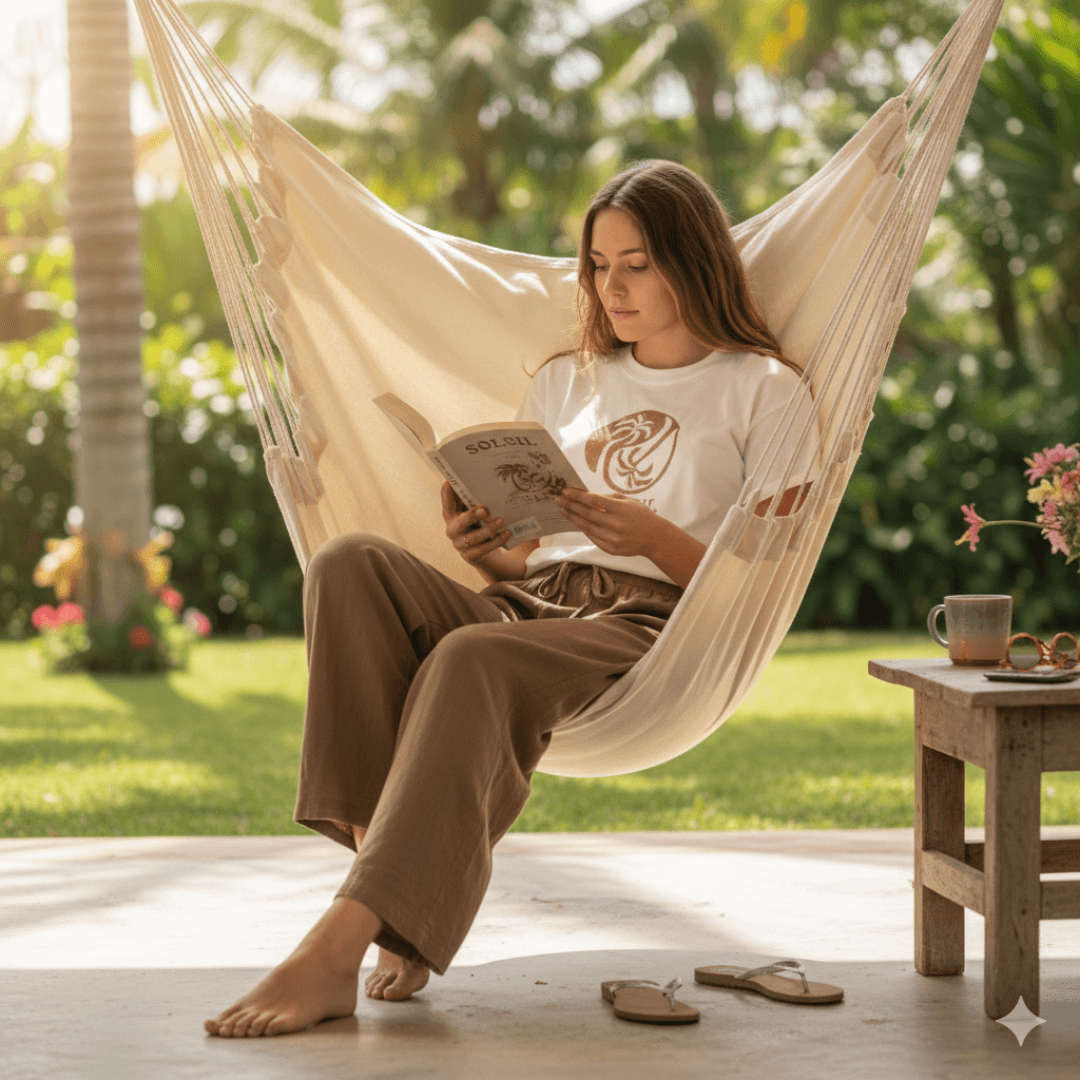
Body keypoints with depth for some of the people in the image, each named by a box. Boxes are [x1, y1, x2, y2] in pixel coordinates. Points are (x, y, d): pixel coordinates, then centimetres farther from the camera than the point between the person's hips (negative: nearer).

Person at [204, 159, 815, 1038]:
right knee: (352, 563, -26)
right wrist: (484, 551, -2)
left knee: (471, 661, -38)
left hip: (648, 625, -5)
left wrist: (655, 537, -14)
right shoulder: (566, 381, 26)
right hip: (527, 605, 5)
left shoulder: (764, 390, 10)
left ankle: (339, 945, -44)